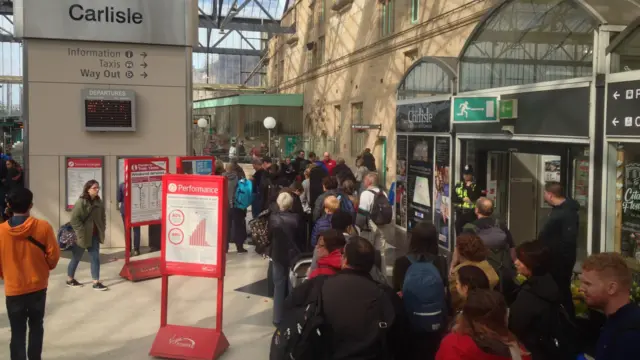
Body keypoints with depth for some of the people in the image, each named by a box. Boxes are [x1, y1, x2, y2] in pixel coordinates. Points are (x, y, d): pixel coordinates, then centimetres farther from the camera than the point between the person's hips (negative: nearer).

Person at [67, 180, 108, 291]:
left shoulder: (99, 202, 4)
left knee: (95, 258, 3)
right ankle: (70, 279, 29)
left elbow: (102, 216, 15)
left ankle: (96, 282, 7)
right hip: (82, 236, -6)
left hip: (94, 235, 6)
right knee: (76, 258, 11)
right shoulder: (81, 202, -16)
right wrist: (82, 232, -20)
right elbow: (74, 219, -18)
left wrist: (102, 229, 5)